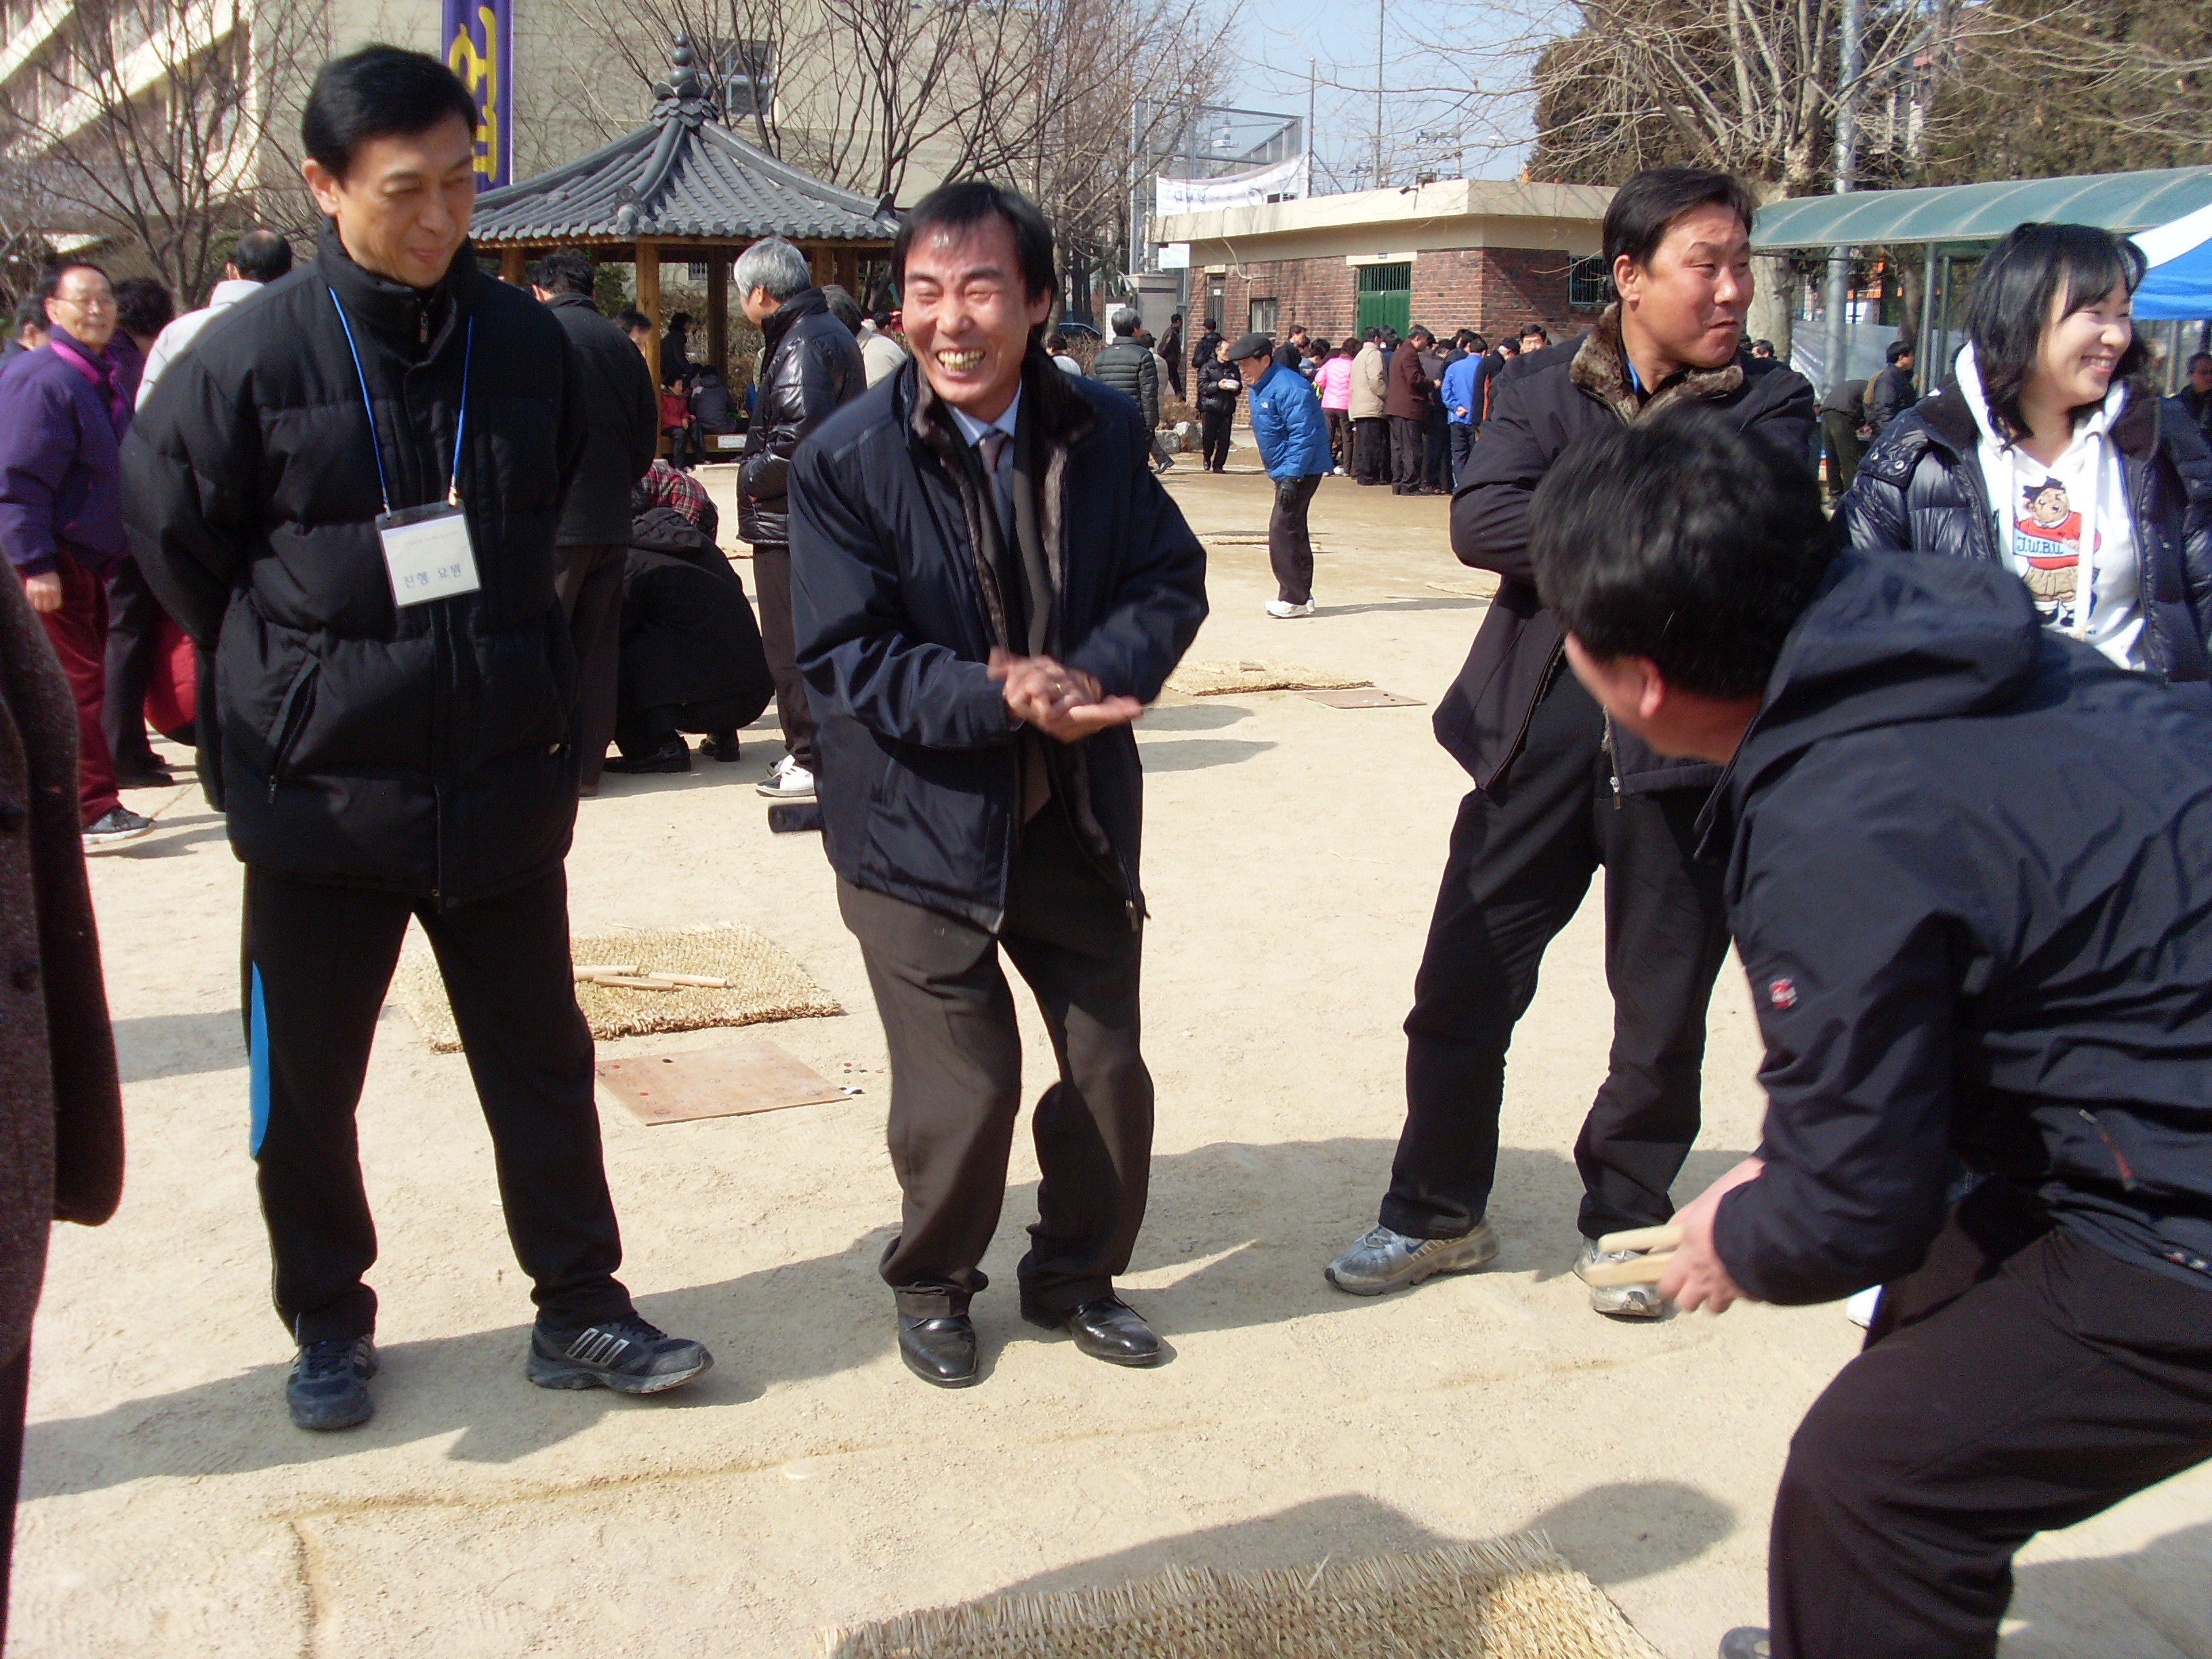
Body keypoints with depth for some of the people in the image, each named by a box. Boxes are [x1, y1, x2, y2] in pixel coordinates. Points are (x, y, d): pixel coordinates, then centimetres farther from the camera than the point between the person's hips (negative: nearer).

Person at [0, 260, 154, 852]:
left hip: (89, 556, 9)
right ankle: (91, 810, -6)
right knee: (74, 685, -9)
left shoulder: (107, 377, 13)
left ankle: (88, 807, 22)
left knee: (84, 684, 14)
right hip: (52, 560, -9)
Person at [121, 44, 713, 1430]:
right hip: (320, 796, -2)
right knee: (307, 1087, 10)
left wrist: (530, 680, 11)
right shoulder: (251, 361, -9)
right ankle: (329, 1325, 30)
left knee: (543, 1063, 10)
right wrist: (288, 679, 6)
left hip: (504, 788, 2)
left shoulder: (528, 346, 0)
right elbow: (174, 539, 4)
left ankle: (579, 1309, 25)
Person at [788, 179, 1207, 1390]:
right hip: (919, 824, -3)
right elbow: (844, 661, -15)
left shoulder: (1104, 433, -3)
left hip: (1076, 814, 4)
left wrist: (1091, 674, -21)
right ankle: (932, 1286, 32)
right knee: (963, 1087, 2)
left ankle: (1076, 1275, 37)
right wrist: (1000, 698, -28)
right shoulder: (846, 461, -13)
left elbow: (1170, 583, 0)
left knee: (1108, 1063, 11)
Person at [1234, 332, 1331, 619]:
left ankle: (1294, 599, -9)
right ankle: (1302, 596, 21)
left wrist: (1291, 477, -27)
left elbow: (1303, 436, -24)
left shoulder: (1288, 388, -20)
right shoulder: (1258, 389, 12)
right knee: (1293, 530, 14)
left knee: (1283, 529, -12)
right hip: (1286, 471, 11)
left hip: (1302, 469, -11)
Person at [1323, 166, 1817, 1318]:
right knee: (1465, 986, 4)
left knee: (1664, 1010, 9)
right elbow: (1477, 521, -9)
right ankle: (1437, 1212, 24)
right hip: (1540, 733, 1)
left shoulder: (1768, 404, 6)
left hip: (1687, 747, 0)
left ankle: (1624, 1224, 30)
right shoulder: (1542, 387, 8)